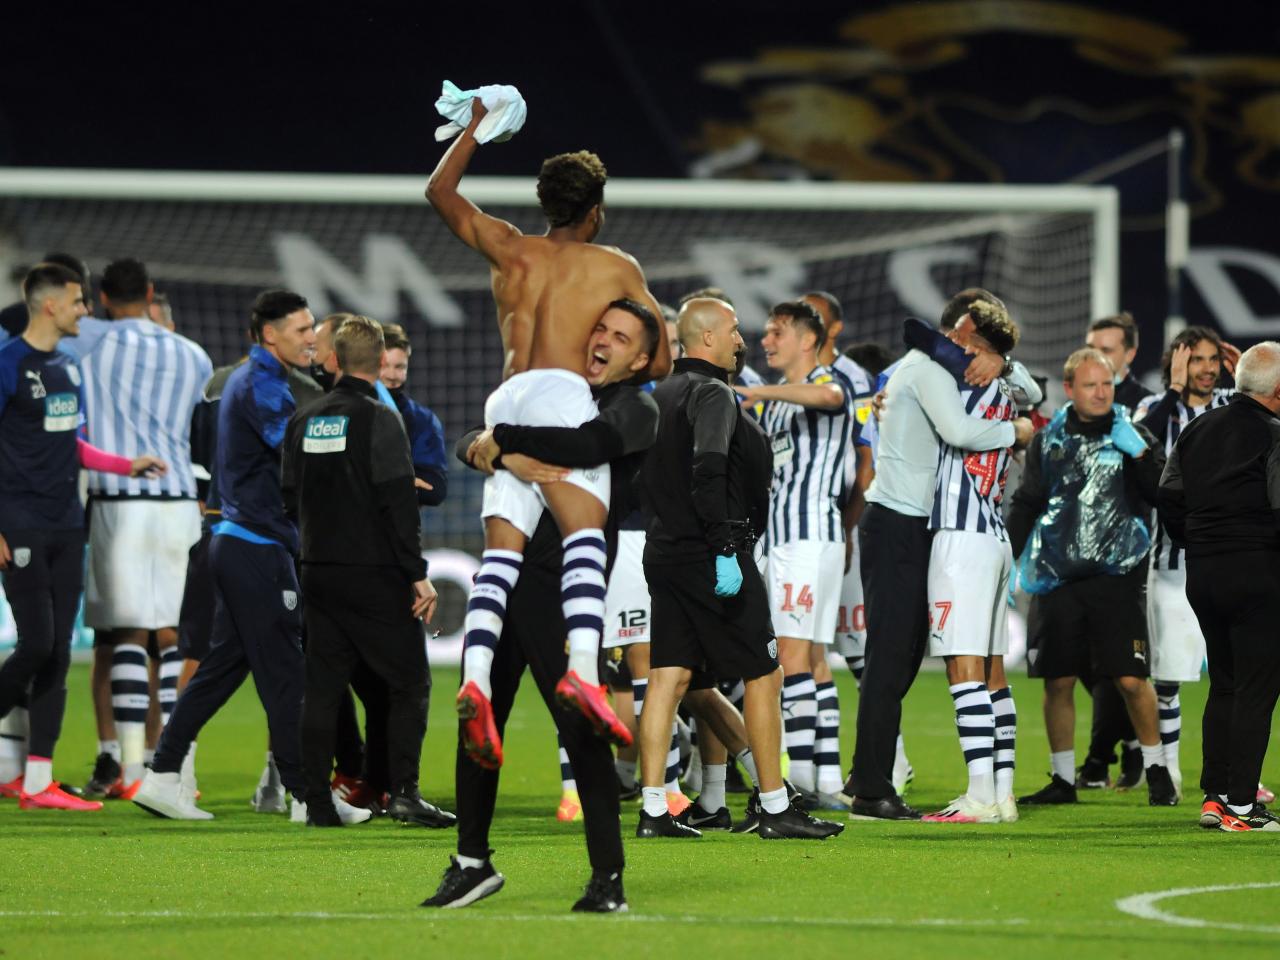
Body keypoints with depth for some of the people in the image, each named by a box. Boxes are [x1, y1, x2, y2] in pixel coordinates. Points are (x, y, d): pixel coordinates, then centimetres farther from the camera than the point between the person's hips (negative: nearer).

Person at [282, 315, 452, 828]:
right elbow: (398, 503, -15)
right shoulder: (378, 419, -11)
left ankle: (317, 801, 6)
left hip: (319, 573, 6)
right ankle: (403, 791, -9)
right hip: (376, 575, -5)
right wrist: (418, 574, -13)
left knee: (322, 687, 8)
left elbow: (291, 498, 13)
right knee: (408, 682, 2)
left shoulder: (303, 421, 8)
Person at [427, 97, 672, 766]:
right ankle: (582, 669, -42)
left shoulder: (509, 250, 23)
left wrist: (475, 126, 45)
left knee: (501, 554, -1)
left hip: (506, 402, 4)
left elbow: (440, 190, 36)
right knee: (584, 537, -20)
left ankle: (474, 678, -22)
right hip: (563, 394, -4)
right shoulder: (617, 268, 15)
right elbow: (660, 360, 13)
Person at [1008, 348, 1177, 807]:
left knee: (1130, 679, -7)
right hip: (1058, 578, 2)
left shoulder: (1132, 435, 5)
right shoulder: (1049, 440, 9)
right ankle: (1062, 779, 14)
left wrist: (1140, 454, -14)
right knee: (1057, 681, 2)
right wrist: (1008, 564, 7)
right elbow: (1026, 506, 14)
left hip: (1117, 575, -2)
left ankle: (1156, 770, 10)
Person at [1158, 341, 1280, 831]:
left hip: (1202, 573, 7)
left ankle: (1214, 796, 15)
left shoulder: (1198, 429, 10)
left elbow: (1169, 497, 10)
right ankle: (1240, 805, -5)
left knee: (1223, 684, 16)